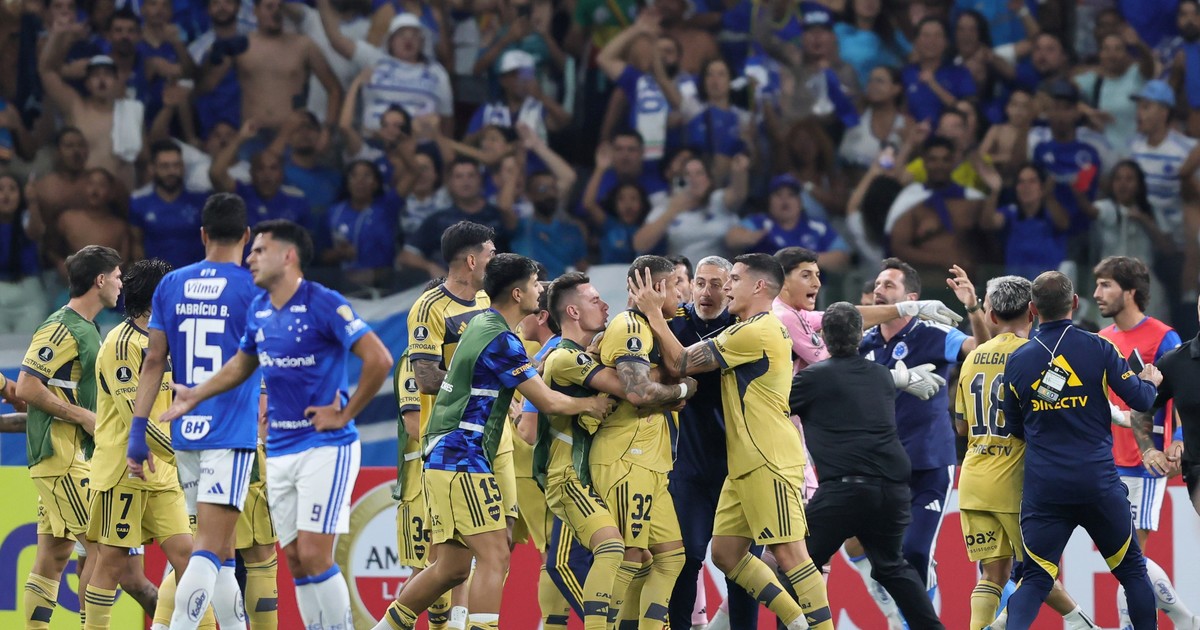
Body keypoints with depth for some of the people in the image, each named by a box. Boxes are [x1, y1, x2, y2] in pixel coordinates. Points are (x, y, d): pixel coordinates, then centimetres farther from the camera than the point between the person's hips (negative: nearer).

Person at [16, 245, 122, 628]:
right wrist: (84, 417, -16)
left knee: (54, 554, 7)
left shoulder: (85, 328, 17)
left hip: (73, 452, 10)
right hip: (58, 452, -10)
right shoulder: (63, 329, -13)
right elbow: (28, 388, -18)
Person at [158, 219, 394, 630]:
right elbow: (242, 365, 27)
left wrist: (345, 414, -13)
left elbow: (378, 360, -18)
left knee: (314, 554, -13)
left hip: (325, 446, -7)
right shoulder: (258, 310, 9)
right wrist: (196, 396, 19)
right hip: (279, 451, 7)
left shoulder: (324, 304, -14)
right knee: (296, 560, 6)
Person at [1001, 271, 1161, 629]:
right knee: (1132, 569, 15)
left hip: (1043, 488, 1)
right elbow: (1140, 400, -3)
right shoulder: (1098, 349, -5)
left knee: (1036, 579, 1)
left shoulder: (1016, 361, 3)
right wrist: (1150, 382, 19)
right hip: (1099, 481, -1)